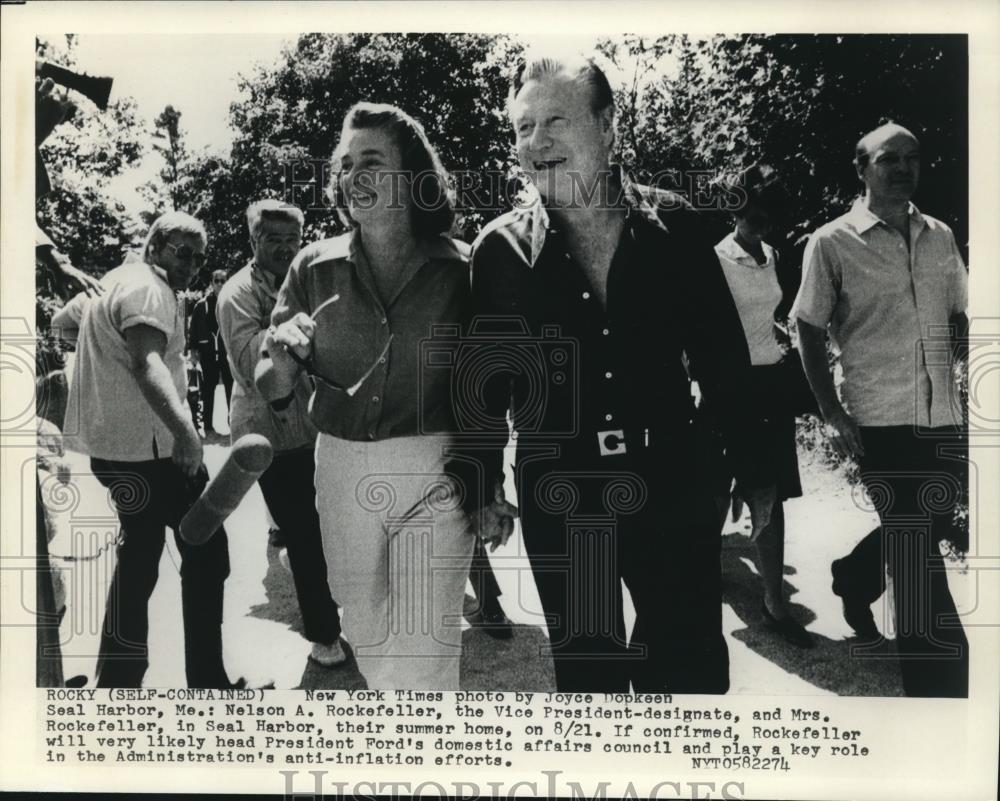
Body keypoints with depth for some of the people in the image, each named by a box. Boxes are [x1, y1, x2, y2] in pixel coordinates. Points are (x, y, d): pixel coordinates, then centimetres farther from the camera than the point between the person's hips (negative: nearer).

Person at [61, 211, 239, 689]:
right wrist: (184, 430, -48)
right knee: (206, 548, -4)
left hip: (114, 443, 11)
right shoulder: (148, 289, -15)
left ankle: (117, 680, 29)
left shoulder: (114, 281, 17)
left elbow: (65, 318, 36)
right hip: (147, 447, -11)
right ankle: (206, 678, 0)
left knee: (139, 555, 20)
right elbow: (147, 363, -34)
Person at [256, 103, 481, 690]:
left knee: (421, 656, 0)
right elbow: (271, 388, 4)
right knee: (368, 641, 18)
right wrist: (284, 361, -19)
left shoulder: (458, 270, -4)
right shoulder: (316, 268, 2)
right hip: (343, 471, 3)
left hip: (434, 475, -3)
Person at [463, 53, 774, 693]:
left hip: (672, 490, 0)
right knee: (588, 670, 15)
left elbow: (724, 355, 3)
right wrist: (485, 484, 7)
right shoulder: (500, 249, -2)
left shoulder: (672, 226, -1)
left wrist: (753, 471, 5)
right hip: (558, 503, 0)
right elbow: (485, 376, 4)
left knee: (695, 666, 10)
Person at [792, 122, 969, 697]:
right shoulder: (832, 244, -5)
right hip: (882, 423, -5)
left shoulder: (941, 237, 7)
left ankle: (853, 578, 48)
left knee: (922, 537, 19)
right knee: (920, 563, -1)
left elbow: (962, 319, 14)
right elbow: (811, 334, -1)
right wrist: (833, 414, -7)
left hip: (946, 421, 5)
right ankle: (944, 683, 12)